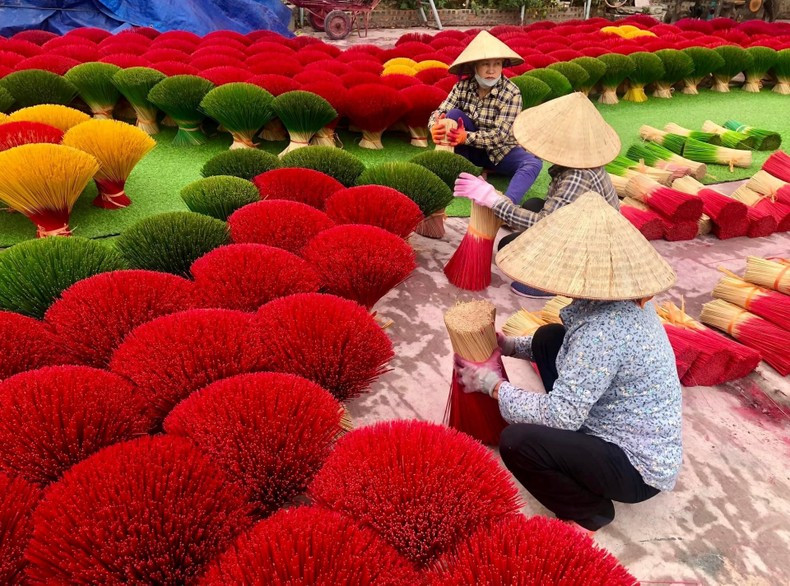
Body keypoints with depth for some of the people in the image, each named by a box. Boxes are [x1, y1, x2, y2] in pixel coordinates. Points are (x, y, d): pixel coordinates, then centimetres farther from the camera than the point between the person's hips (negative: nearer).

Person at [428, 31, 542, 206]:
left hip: (499, 151, -2)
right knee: (454, 114, -23)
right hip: (470, 149, 2)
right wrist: (436, 128, -40)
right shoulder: (463, 86, -8)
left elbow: (499, 135, -24)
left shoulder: (511, 93, -17)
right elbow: (439, 113, -14)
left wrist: (466, 137, -40)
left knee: (533, 163, -32)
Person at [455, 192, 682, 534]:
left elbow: (560, 414, -31)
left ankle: (588, 513, 3)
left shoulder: (604, 330, -32)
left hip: (638, 467, -9)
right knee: (549, 339, 7)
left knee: (516, 442, -25)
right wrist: (511, 346, 2)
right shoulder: (619, 299, -4)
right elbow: (578, 350, 13)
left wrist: (491, 383, -18)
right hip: (622, 433, 9)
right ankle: (572, 444, 17)